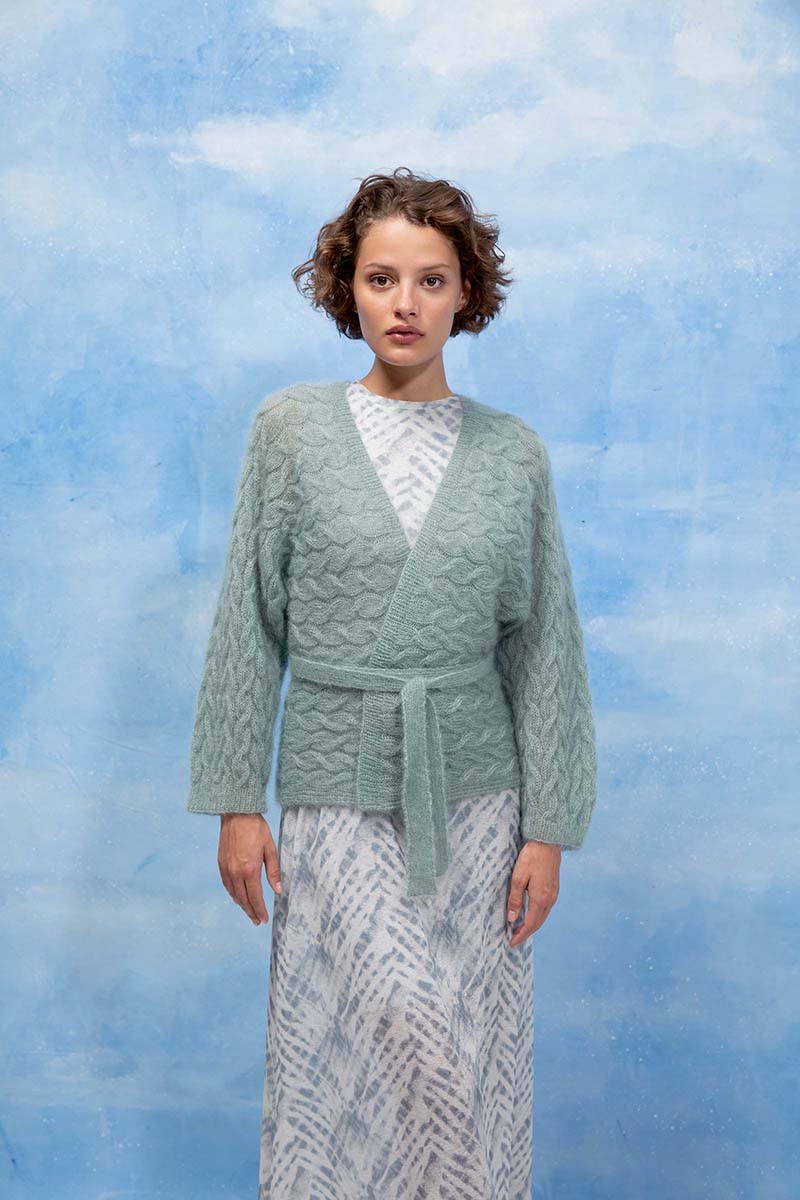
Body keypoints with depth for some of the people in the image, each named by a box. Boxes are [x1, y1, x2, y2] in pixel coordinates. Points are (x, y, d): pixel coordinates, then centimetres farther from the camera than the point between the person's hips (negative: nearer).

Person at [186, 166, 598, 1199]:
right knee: (407, 1034, -6)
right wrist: (236, 801, -2)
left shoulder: (514, 453, 3)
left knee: (470, 1045, 5)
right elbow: (249, 622, 1)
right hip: (337, 791, -1)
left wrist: (549, 826, 1)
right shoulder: (291, 428, 0)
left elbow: (544, 645, 4)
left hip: (475, 791, 2)